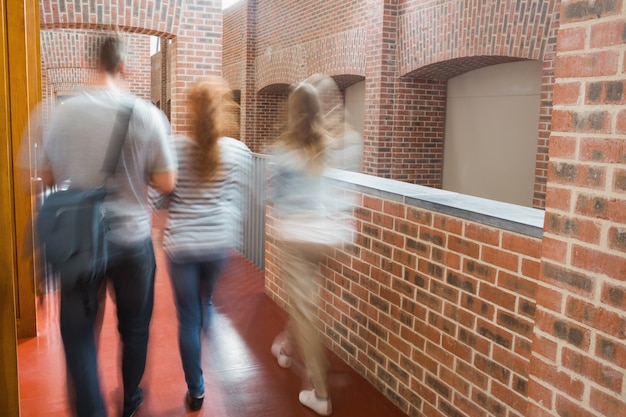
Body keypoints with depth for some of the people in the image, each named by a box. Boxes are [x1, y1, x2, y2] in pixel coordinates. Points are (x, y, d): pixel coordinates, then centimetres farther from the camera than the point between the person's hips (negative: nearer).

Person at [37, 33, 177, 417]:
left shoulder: (63, 112, -5)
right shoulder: (147, 114, -11)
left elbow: (47, 177, 6)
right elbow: (167, 183, -9)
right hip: (132, 239, 0)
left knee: (79, 333, 12)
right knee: (134, 328, 19)